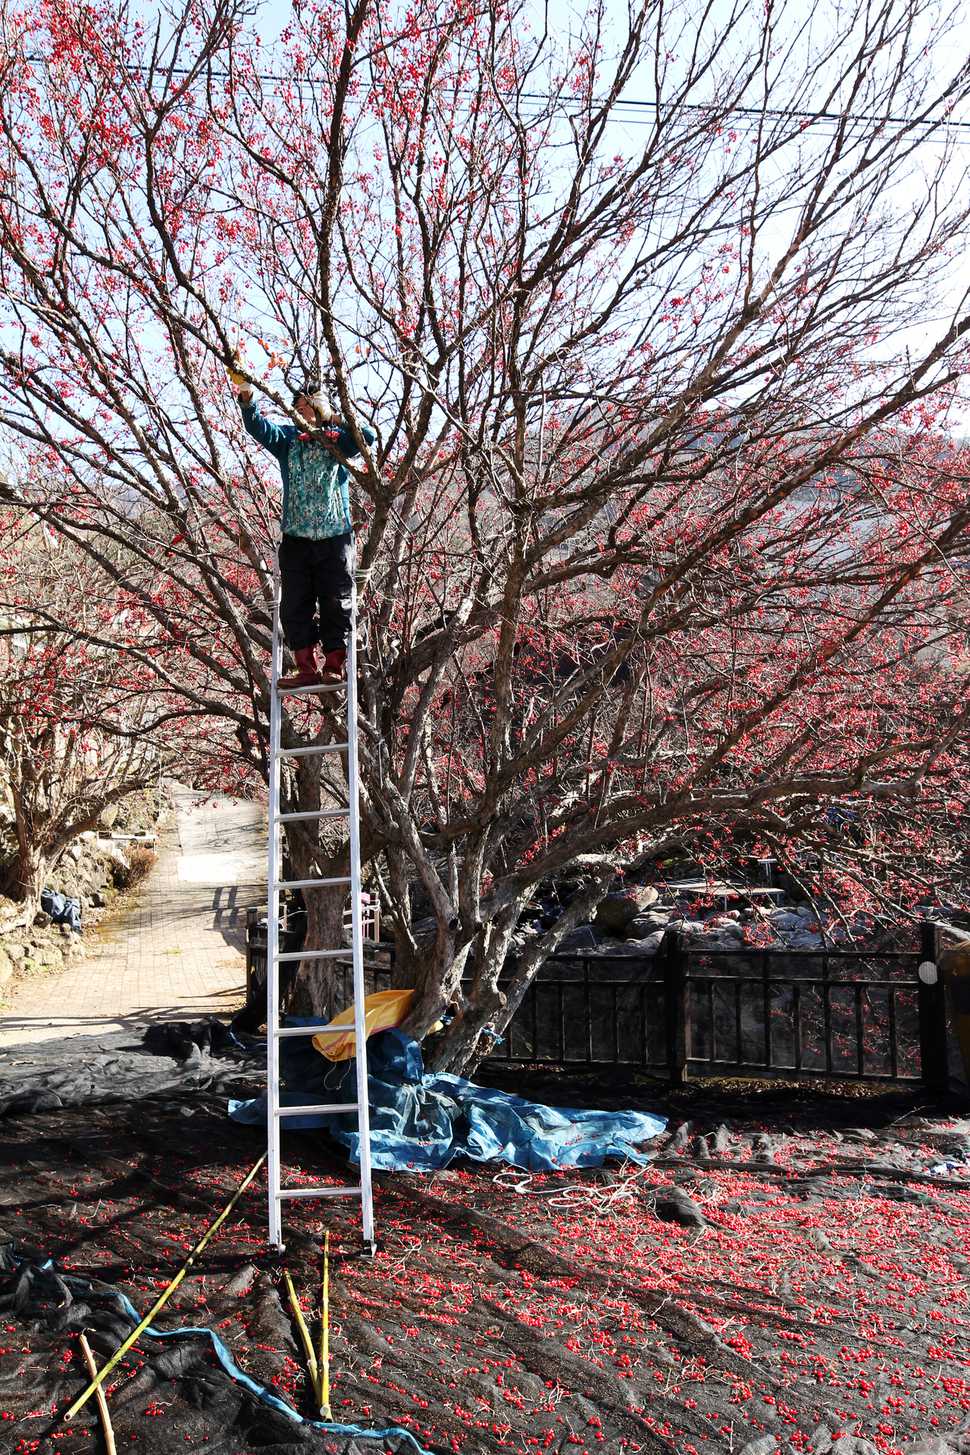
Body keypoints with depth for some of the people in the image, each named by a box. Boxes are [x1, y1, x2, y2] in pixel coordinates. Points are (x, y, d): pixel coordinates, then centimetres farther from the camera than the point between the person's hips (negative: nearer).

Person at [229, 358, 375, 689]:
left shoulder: (338, 438, 8)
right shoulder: (287, 438, 11)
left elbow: (368, 437, -9)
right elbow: (258, 427, -6)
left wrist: (332, 417, -9)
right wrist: (246, 395, -24)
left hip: (335, 537, -2)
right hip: (296, 538, 2)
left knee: (336, 605, 0)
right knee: (294, 606, 0)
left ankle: (334, 666, 7)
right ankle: (307, 669, 6)